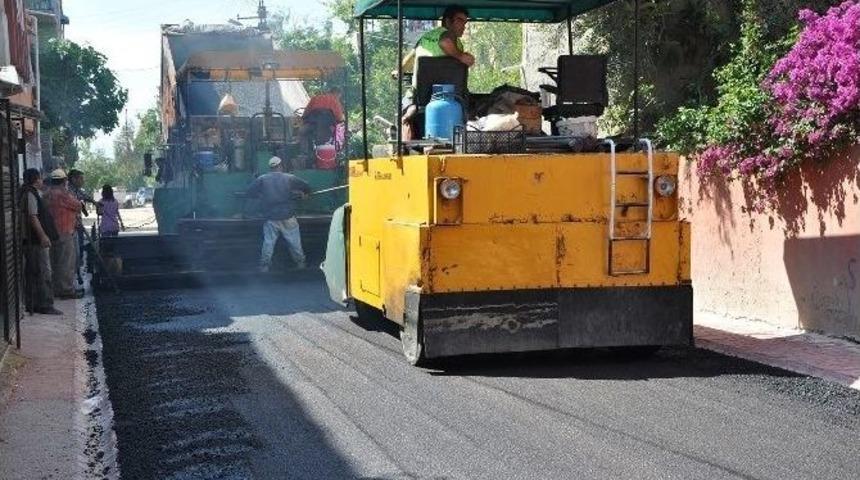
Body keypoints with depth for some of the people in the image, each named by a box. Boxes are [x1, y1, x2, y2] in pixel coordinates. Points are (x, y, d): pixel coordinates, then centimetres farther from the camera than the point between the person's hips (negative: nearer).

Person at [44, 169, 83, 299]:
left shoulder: (47, 194, 14)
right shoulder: (62, 193, -16)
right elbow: (77, 206, -10)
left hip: (52, 232, 9)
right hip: (64, 232, -9)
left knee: (56, 262, 14)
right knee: (67, 262, -4)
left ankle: (58, 289, 21)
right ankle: (67, 289, -3)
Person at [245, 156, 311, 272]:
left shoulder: (262, 179, -3)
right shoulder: (290, 178, -5)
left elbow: (249, 192, 0)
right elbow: (306, 187, 2)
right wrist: (303, 194, 24)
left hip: (270, 219, 1)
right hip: (288, 218, -1)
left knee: (268, 243, 13)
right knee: (294, 242, 14)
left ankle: (264, 265, 17)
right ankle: (300, 262, 25)